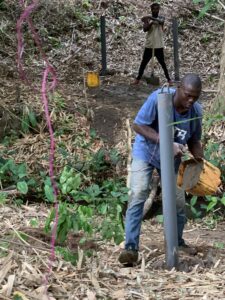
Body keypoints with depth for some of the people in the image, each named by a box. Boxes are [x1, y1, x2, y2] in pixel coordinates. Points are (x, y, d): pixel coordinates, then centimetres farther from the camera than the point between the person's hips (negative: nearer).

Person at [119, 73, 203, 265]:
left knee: (178, 201, 8)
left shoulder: (196, 111, -15)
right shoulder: (159, 98, -30)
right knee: (138, 195, -19)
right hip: (146, 151, -4)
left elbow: (194, 141, -2)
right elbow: (138, 125, -29)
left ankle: (177, 242, 32)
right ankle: (131, 247, -20)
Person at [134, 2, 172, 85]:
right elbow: (145, 29, -12)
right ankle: (138, 78, 9)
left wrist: (150, 18, -36)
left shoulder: (161, 18, 1)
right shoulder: (148, 19, 3)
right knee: (143, 63, 3)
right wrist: (151, 23, -29)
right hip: (149, 45, 1)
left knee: (162, 63, 4)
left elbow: (160, 21, -24)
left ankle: (168, 79, 11)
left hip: (159, 46, -1)